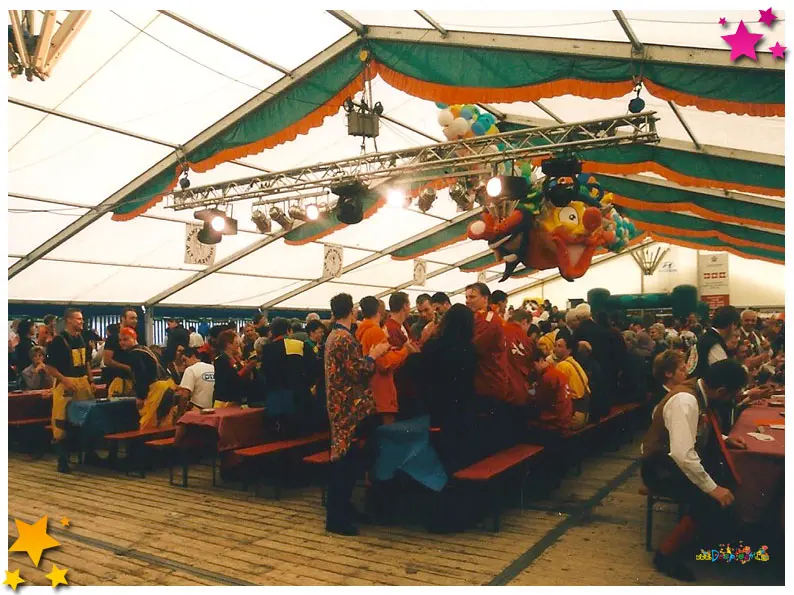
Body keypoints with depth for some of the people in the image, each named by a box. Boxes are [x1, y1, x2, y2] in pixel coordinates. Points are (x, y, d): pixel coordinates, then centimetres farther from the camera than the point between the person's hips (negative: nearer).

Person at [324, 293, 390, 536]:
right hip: (350, 408, -10)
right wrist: (374, 354, -7)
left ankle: (341, 507, 26)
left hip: (340, 405, 10)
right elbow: (358, 372, -20)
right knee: (346, 461, -5)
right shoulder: (345, 338, -17)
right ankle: (337, 518, 1)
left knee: (345, 459, 16)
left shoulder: (333, 336, 14)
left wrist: (369, 354, 19)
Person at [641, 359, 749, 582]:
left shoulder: (699, 391, -1)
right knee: (710, 500, -24)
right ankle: (666, 554, -9)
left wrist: (725, 440, 6)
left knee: (731, 479, -4)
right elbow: (682, 454, -36)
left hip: (684, 462, 9)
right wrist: (712, 488, -28)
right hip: (662, 469, -9)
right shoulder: (686, 401, -28)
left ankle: (715, 538, 11)